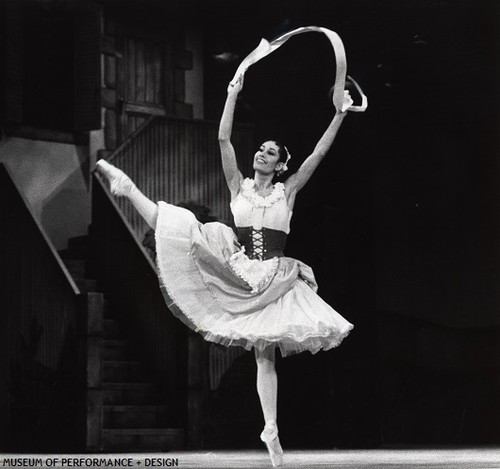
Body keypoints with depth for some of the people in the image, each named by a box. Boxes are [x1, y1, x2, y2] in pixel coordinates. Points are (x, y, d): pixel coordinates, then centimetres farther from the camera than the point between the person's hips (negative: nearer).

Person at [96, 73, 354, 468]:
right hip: (238, 270, 0)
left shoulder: (288, 191, 6)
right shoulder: (239, 186, 6)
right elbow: (224, 139, -2)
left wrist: (340, 115, -6)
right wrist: (233, 93, -4)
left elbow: (319, 153, 0)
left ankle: (271, 429, 1)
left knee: (266, 355, -1)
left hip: (274, 279, 0)